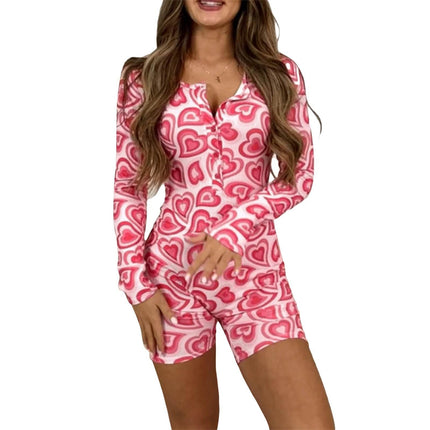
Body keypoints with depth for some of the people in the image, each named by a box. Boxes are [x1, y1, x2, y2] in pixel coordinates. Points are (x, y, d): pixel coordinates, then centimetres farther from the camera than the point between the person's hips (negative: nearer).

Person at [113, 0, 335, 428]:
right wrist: (136, 282, -3)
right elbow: (128, 189, 4)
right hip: (172, 275, 0)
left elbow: (299, 176, 1)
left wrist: (237, 227, -15)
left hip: (255, 273, 1)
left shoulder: (280, 73, 3)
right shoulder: (145, 79, 2)